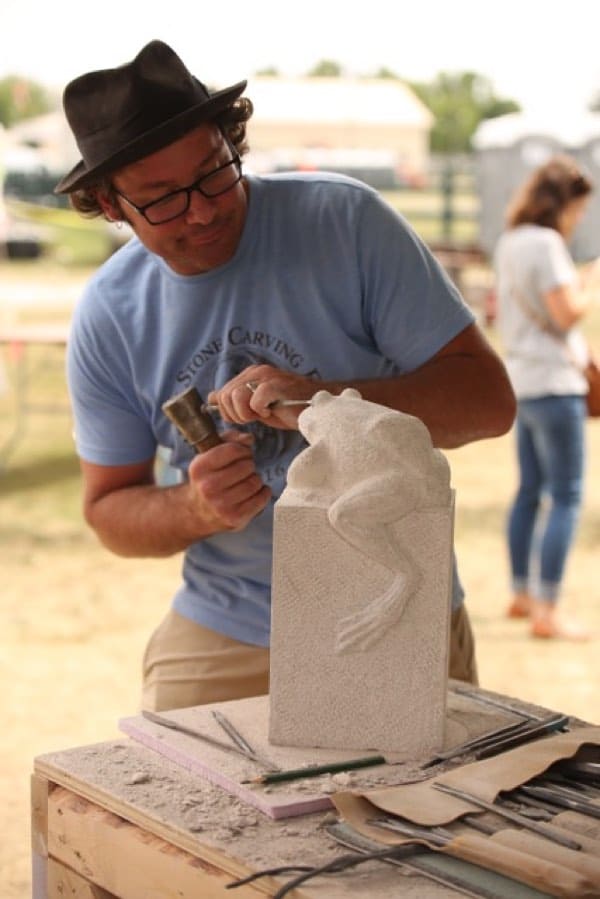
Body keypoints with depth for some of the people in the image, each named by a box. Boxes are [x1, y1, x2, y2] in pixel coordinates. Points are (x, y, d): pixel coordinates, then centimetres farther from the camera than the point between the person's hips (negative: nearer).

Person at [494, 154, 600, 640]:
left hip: (521, 381, 9)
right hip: (553, 383, -9)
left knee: (530, 491, 16)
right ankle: (546, 611, -7)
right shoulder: (545, 243, -15)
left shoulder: (509, 242, 13)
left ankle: (522, 595, 25)